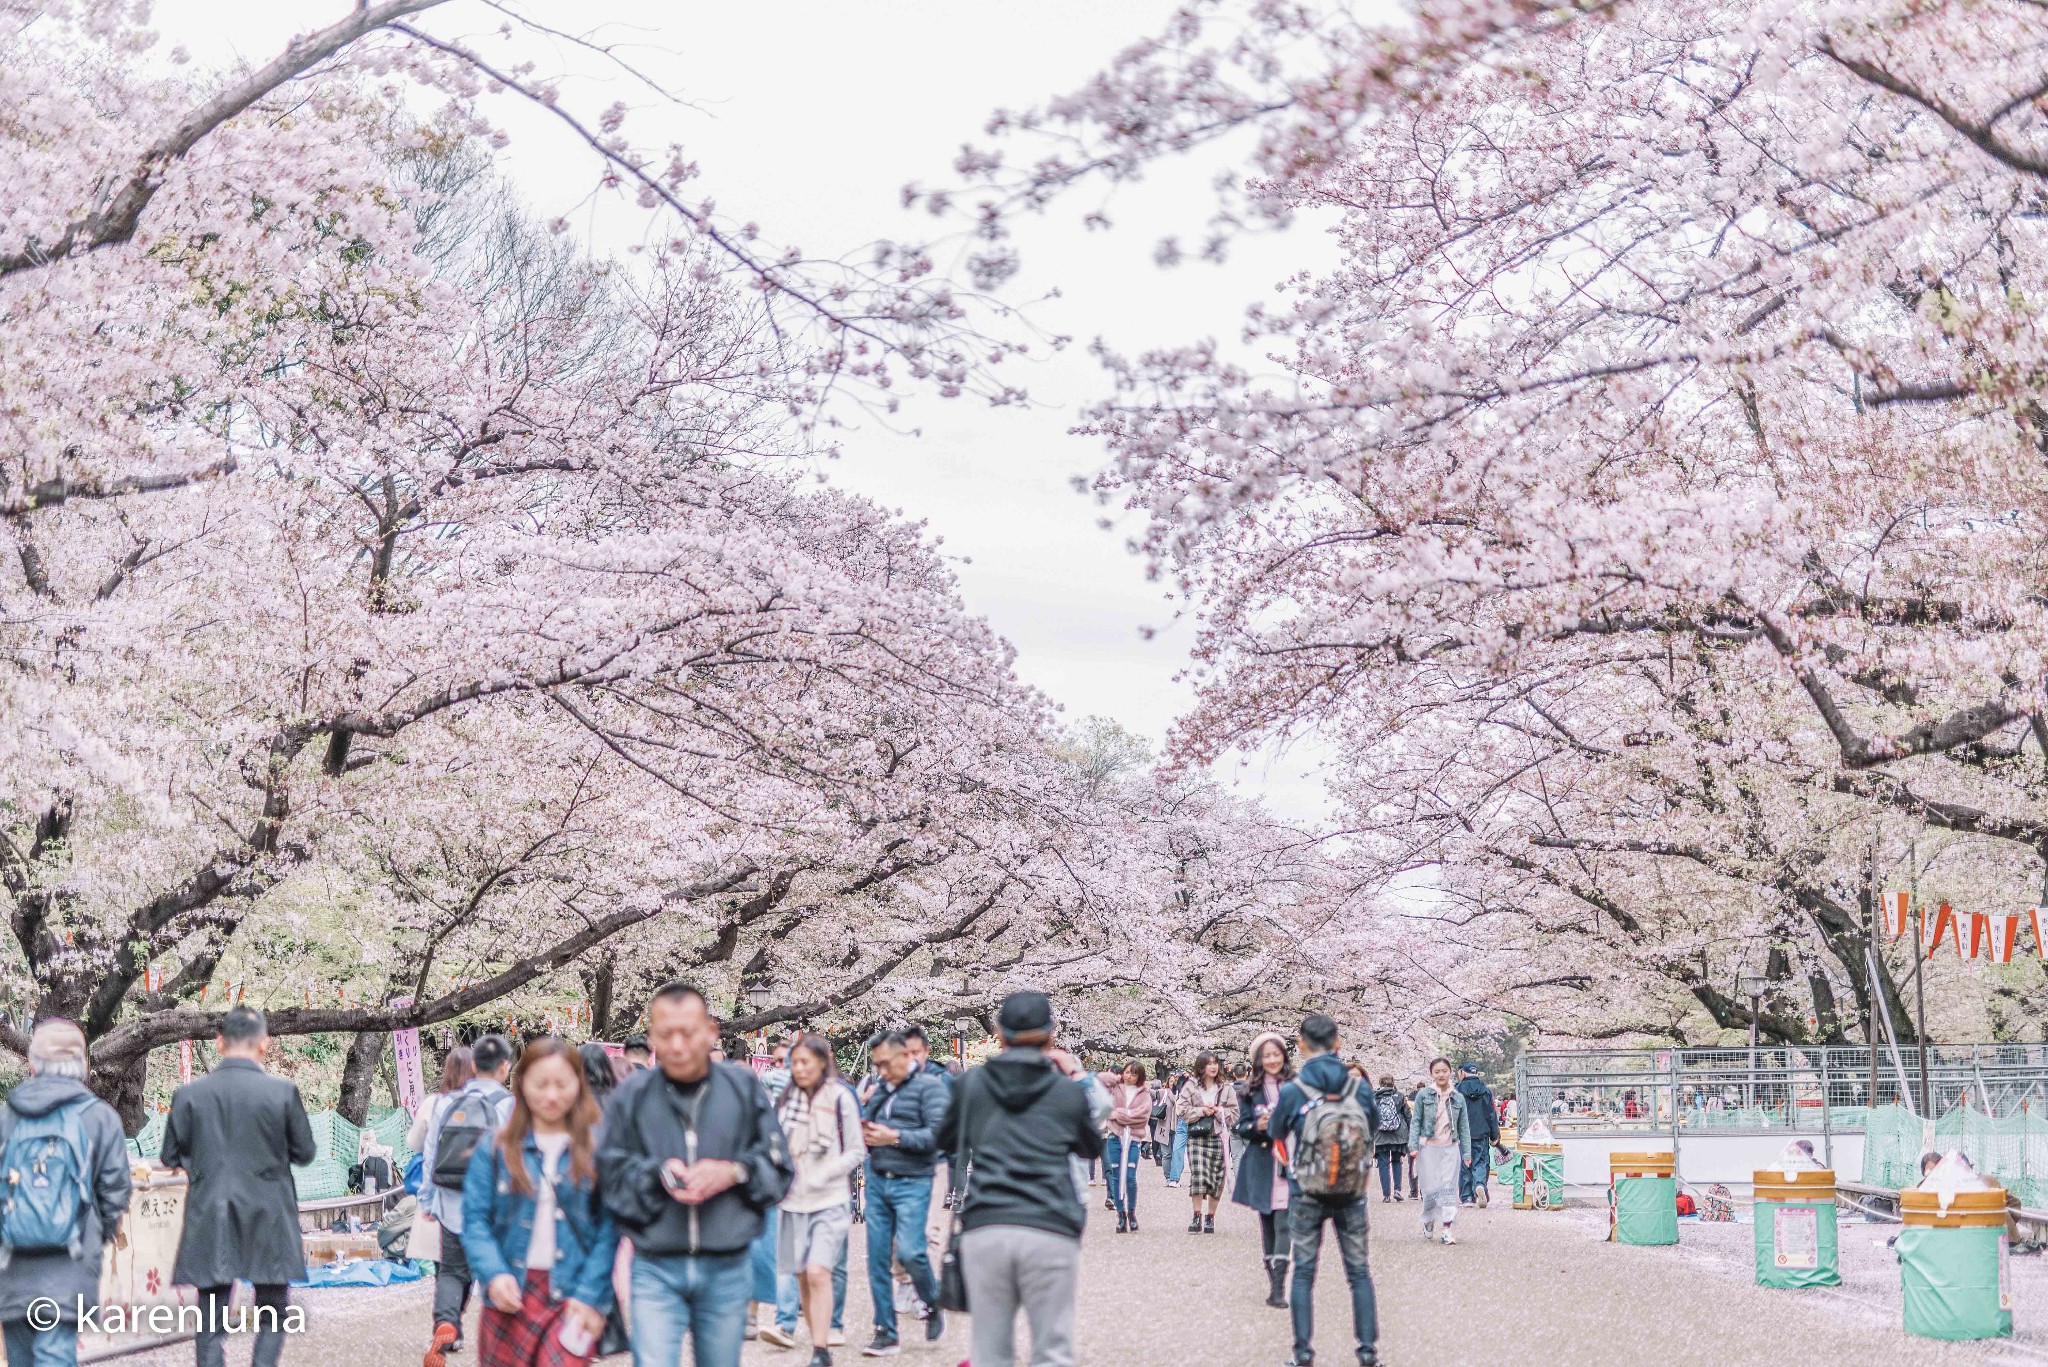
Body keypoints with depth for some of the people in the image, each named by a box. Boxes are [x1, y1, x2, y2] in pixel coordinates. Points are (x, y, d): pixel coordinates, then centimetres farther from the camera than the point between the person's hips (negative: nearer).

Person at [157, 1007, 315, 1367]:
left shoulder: (188, 1094, -5)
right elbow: (305, 1152, -1)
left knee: (210, 1323, 9)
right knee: (273, 1316, 12)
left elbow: (169, 1157, 3)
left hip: (210, 1226, 1)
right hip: (268, 1223, -1)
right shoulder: (283, 1092, -10)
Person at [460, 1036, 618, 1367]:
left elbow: (609, 1227, -3)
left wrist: (591, 1296, -11)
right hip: (510, 1295, 2)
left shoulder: (598, 1148, 1)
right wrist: (494, 1275, -15)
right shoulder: (495, 1149, 6)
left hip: (572, 1297, -2)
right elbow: (476, 1222, 1)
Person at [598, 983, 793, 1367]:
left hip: (727, 1270, 2)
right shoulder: (632, 1094, 0)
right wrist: (657, 1174, -16)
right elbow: (608, 1173, 0)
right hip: (655, 1269, -1)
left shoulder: (744, 1088, 3)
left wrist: (734, 1173, -13)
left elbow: (779, 1169, 5)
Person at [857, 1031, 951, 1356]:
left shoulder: (930, 1087, -5)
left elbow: (939, 1133, -15)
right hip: (877, 1182, 6)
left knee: (909, 1251, -16)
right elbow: (867, 1124, 24)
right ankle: (886, 1333, 12)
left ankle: (933, 1305, 13)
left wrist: (894, 1137, -18)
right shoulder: (881, 1089, 13)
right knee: (878, 1260, 4)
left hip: (912, 1184, -6)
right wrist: (864, 1134, 0)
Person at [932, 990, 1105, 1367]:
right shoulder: (1069, 1092, 6)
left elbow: (946, 1139, 23)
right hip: (1051, 1232, -1)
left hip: (984, 1230, 2)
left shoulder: (973, 1083, 9)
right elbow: (1092, 1147, 23)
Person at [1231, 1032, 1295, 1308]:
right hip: (1261, 1164, 2)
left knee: (1283, 1223, -12)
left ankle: (1278, 1287, -15)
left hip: (1288, 1163, -2)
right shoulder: (1250, 1091, 7)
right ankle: (1272, 1282, 17)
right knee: (1266, 1223, 9)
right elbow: (1240, 1128, 7)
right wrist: (1256, 1126, -13)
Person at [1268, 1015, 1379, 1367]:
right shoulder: (1358, 1086, -5)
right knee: (1359, 1271, 11)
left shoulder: (1292, 1091, -11)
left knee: (1304, 1272, 9)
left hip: (1306, 1193, -1)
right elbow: (1371, 1129, 12)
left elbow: (1277, 1132, 7)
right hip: (1352, 1192, 1)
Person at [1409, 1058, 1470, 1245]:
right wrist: (1413, 1145, -9)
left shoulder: (1458, 1098, 6)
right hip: (1428, 1147, -1)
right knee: (1430, 1188, 2)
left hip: (1450, 1148, 1)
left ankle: (1447, 1229, -7)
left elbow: (1464, 1127, 9)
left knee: (1448, 1187, -5)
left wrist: (1467, 1152, 5)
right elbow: (1415, 1121, 1)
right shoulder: (1423, 1095, 1)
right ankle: (1429, 1223, 24)